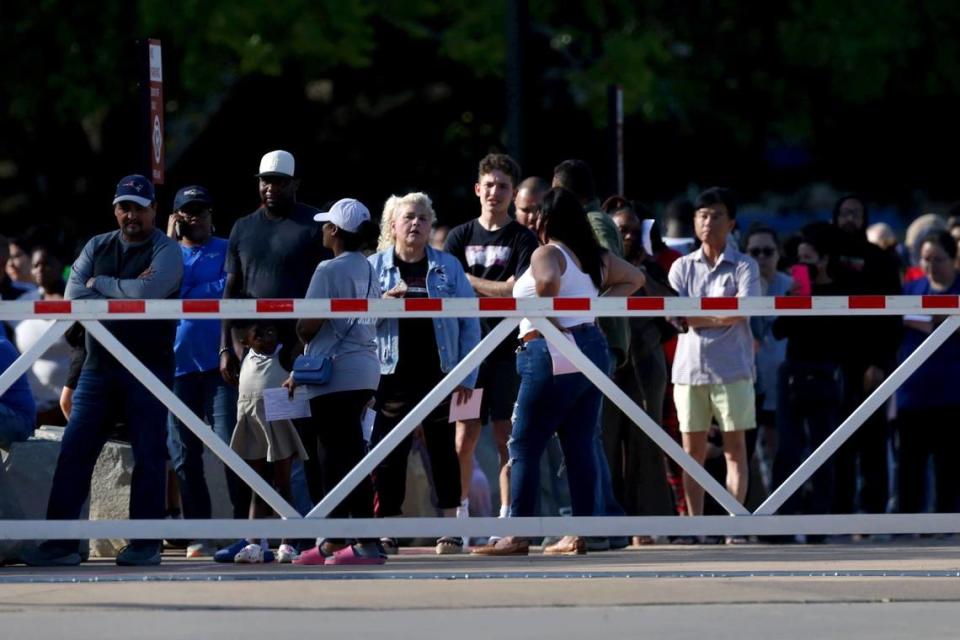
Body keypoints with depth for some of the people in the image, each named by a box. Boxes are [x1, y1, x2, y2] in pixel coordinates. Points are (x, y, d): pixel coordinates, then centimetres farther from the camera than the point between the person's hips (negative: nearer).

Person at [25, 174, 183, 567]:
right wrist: (125, 294, -10)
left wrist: (100, 284, -6)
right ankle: (60, 543, -1)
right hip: (99, 367, 4)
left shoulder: (165, 251, -1)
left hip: (148, 368, -4)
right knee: (74, 451, -2)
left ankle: (145, 543, 2)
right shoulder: (97, 247, 13)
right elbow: (73, 297, -1)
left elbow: (148, 292, -20)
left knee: (149, 455, -3)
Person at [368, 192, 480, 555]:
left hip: (439, 374, 1)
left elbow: (470, 322, 6)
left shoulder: (448, 267, 8)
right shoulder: (374, 267, 6)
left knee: (443, 450, 4)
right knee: (388, 454, -2)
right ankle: (385, 532, 2)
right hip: (394, 375, 0)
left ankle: (451, 530, 8)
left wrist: (467, 375, -1)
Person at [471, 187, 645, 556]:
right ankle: (580, 534, 8)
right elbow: (634, 278, 24)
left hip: (552, 353, -8)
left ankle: (517, 536, -7)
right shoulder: (594, 256, 13)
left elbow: (548, 280, -32)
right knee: (580, 446, 9)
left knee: (525, 446, -3)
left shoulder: (546, 254, -10)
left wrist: (550, 318, -17)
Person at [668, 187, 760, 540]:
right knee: (692, 448, 3)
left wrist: (698, 315, -8)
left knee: (735, 446, -2)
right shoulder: (682, 267, 12)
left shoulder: (744, 266, 4)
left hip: (732, 368, -3)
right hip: (690, 367, 3)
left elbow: (740, 312, -10)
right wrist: (720, 315, -7)